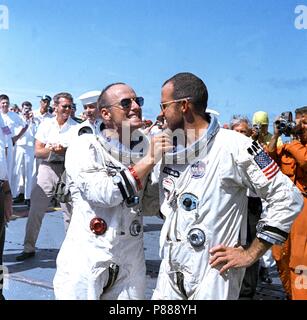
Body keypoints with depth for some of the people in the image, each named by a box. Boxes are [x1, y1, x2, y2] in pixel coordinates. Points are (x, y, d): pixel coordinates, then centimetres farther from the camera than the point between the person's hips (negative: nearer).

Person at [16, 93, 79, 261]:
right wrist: (50, 149, -17)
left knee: (70, 211, 4)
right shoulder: (46, 124, 7)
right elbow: (37, 152, 3)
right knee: (35, 210, 2)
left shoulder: (76, 127, 2)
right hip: (47, 168, 2)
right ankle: (29, 248, 14)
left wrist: (64, 151, -23)